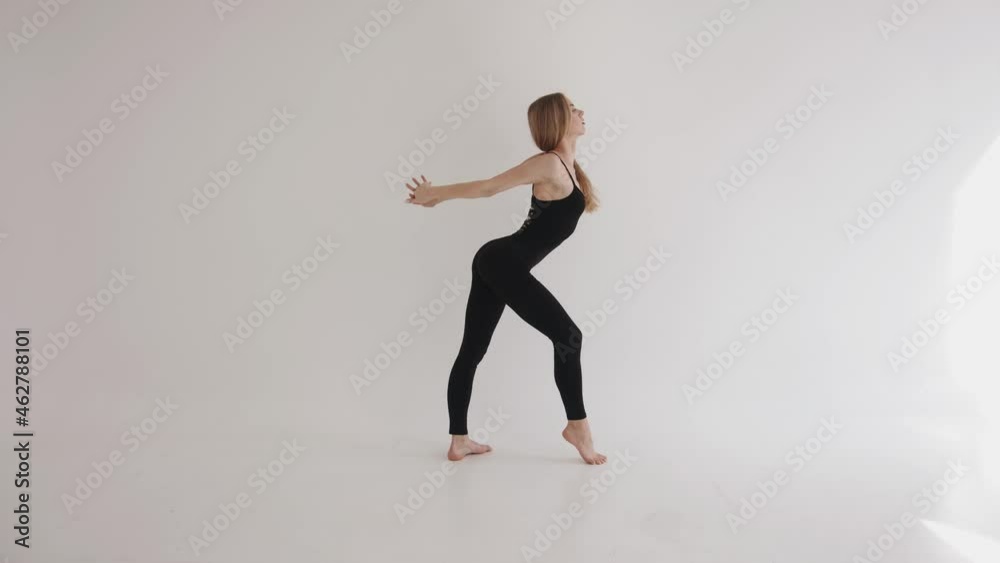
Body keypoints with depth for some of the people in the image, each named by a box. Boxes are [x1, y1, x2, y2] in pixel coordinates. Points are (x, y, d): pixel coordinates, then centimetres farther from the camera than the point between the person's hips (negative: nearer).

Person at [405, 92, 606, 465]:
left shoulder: (564, 166, 17)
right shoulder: (549, 165, -13)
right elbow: (489, 186, -7)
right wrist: (435, 194, 2)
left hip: (497, 262, 10)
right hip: (504, 263, -10)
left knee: (472, 350, 10)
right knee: (567, 336, -5)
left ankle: (458, 441, 17)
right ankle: (577, 426, 7)